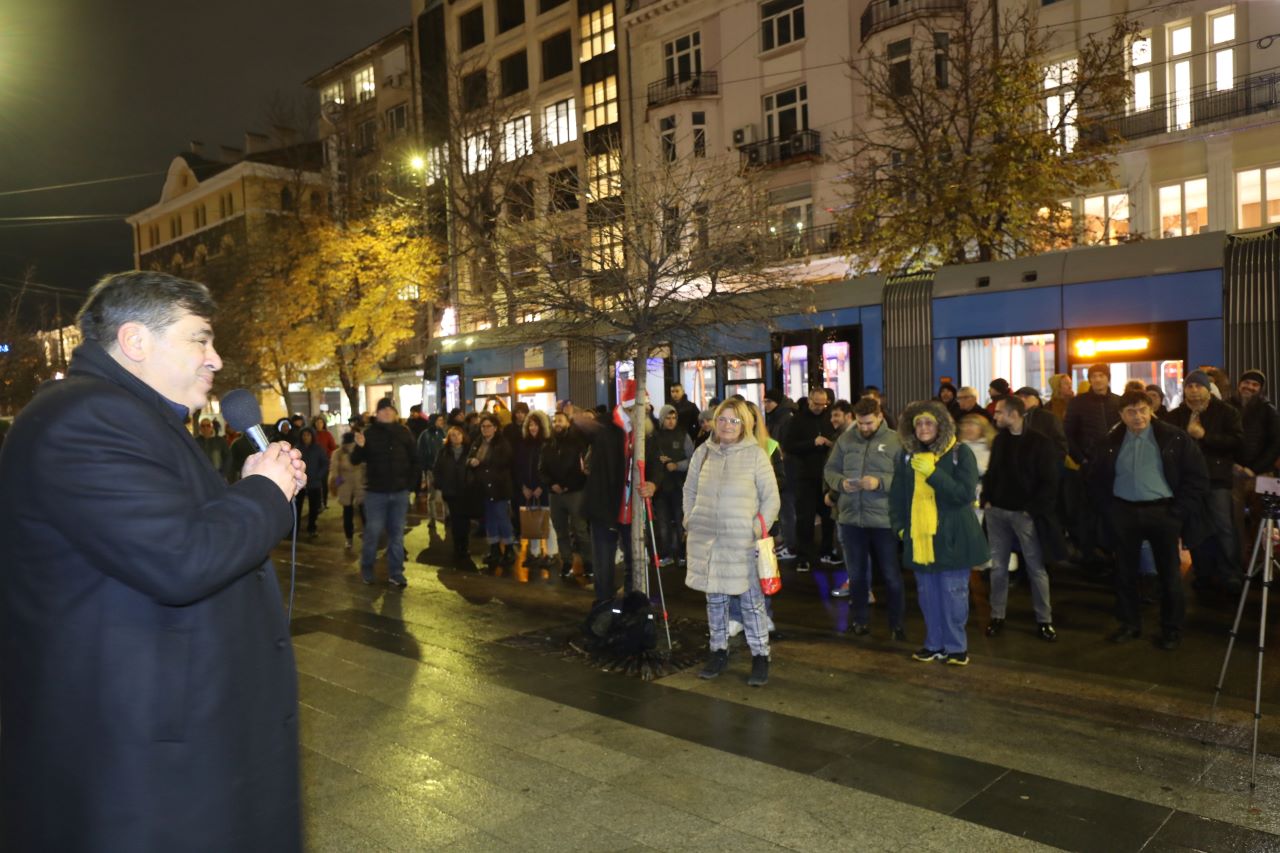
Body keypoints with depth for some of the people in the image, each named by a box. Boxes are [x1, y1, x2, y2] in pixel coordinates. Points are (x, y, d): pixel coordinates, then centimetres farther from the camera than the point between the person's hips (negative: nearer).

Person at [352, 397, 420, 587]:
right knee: (373, 532, 0)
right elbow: (355, 460, -7)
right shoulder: (370, 432, -5)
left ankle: (395, 573, 15)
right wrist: (360, 447, -26)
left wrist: (411, 482, 2)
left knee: (397, 534, 8)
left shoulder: (403, 432, 2)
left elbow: (414, 459, 9)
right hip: (376, 492, -3)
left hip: (400, 492, 3)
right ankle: (366, 570, 19)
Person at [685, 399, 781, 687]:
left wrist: (759, 529, -8)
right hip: (705, 540, 4)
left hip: (742, 542, -3)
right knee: (715, 598, 14)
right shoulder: (703, 452, 5)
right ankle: (719, 652, 28)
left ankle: (760, 656, 14)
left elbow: (771, 497, -2)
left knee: (752, 600, 2)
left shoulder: (755, 454, -5)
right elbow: (689, 490, 16)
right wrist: (691, 522, 9)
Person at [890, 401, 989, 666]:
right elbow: (896, 495, 15)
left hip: (952, 537, -4)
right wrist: (899, 525, 5)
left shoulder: (960, 453, -6)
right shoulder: (907, 456, 8)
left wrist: (932, 473, -20)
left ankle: (956, 646, 15)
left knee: (953, 593, 2)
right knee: (927, 594, 12)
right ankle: (935, 644, 24)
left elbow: (965, 493, -15)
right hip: (919, 537, 4)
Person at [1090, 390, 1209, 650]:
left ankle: (1172, 628, 21)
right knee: (1125, 572, 10)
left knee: (1169, 573, 7)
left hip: (1163, 512, -2)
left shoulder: (1174, 438, -6)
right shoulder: (1111, 442, 3)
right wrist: (1109, 509, 3)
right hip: (1124, 513, 3)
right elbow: (1097, 479, 13)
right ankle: (1129, 624, 23)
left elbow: (1198, 476, -4)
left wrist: (1179, 511, -10)